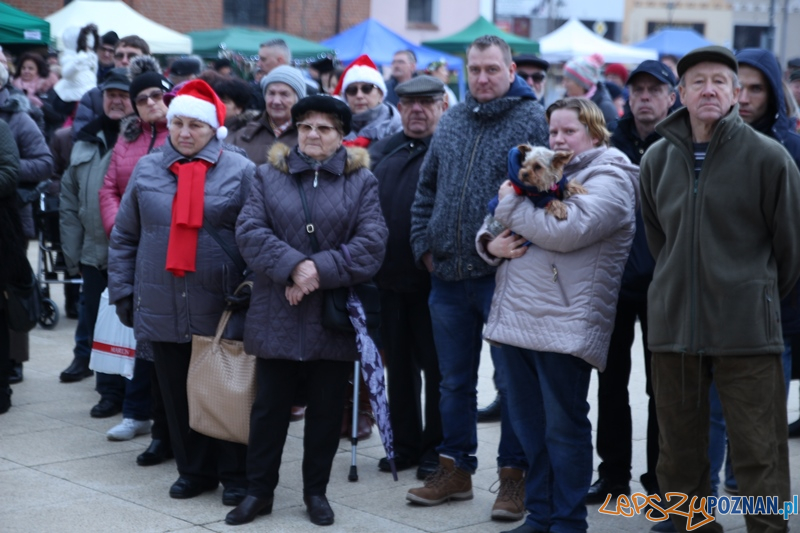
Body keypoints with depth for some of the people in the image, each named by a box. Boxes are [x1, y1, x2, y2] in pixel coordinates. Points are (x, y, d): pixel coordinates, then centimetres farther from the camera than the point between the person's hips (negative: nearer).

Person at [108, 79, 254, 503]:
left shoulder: (239, 171, -2)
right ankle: (193, 470, 24)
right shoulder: (147, 170, 8)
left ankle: (235, 474, 18)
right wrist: (122, 292, 7)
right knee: (178, 393, 10)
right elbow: (124, 237, 12)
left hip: (223, 308, -3)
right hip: (163, 308, 3)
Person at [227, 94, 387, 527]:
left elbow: (371, 244, -9)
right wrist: (293, 266, -20)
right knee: (269, 406, 8)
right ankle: (259, 490, 20)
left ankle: (316, 491, 23)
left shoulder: (361, 181, 3)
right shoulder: (269, 175, 7)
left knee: (326, 409, 9)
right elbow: (249, 231, -6)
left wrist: (320, 269, -18)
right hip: (277, 316, 1)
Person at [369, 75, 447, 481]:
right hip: (391, 276, 6)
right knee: (399, 363, 13)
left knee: (436, 366, 4)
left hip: (434, 278, -6)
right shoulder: (382, 151, 14)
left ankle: (436, 446, 15)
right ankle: (405, 443, 25)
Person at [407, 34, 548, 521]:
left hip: (504, 275, -6)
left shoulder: (532, 118, -6)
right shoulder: (451, 122, 12)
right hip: (448, 276, 6)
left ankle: (514, 476, 13)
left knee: (512, 381, 3)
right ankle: (456, 468, 26)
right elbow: (426, 189, 18)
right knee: (455, 380, 14)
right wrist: (424, 244, 9)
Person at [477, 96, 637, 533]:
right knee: (529, 426, 11)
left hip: (562, 326, -8)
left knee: (564, 428, -1)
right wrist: (491, 242, 0)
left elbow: (565, 231, -20)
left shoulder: (608, 180, -3)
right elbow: (489, 231, 24)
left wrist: (511, 204, -8)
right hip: (515, 317, 8)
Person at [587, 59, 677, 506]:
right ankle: (613, 474, 21)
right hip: (613, 280, 4)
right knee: (612, 381, 10)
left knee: (662, 386, 5)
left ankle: (660, 481, 15)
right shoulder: (614, 144, 7)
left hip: (661, 285, -3)